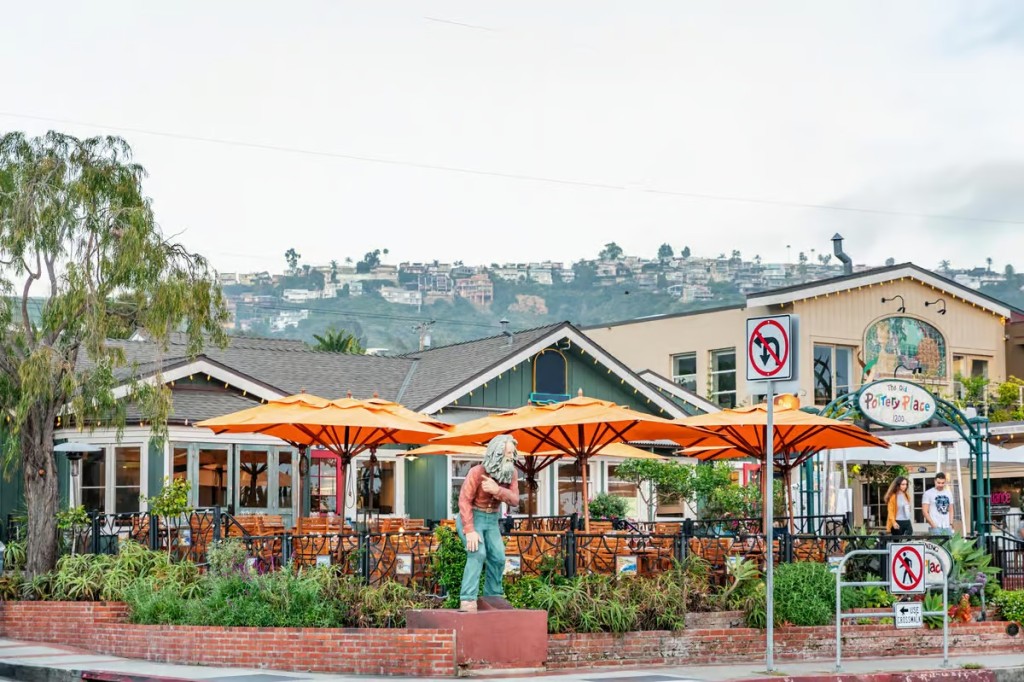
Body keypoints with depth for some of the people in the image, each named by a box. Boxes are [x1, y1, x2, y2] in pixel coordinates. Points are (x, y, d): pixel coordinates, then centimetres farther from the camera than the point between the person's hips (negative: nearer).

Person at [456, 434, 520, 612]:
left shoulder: (511, 473, -7)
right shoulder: (477, 472, -24)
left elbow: (514, 500, -16)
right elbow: (464, 501, -24)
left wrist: (497, 490, -36)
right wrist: (470, 531, -31)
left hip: (491, 520, 6)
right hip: (470, 517, -6)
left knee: (498, 557, -4)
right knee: (477, 553, -24)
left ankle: (492, 599, 12)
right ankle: (467, 601, -29)